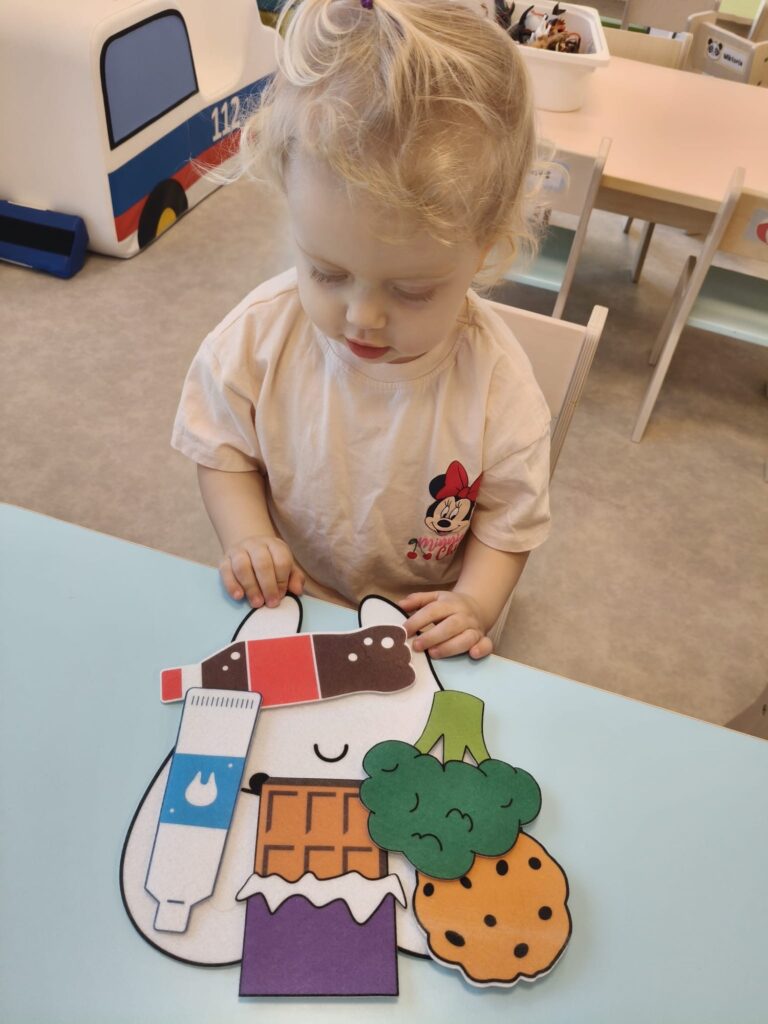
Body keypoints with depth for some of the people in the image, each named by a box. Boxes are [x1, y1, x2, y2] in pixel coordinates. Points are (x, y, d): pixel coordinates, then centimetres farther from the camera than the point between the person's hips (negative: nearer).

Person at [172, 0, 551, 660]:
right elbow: (223, 452, -1)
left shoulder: (496, 384, -21)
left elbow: (509, 522, -7)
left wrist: (474, 605, -22)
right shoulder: (260, 333, -17)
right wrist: (246, 537, -17)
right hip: (285, 607, 1)